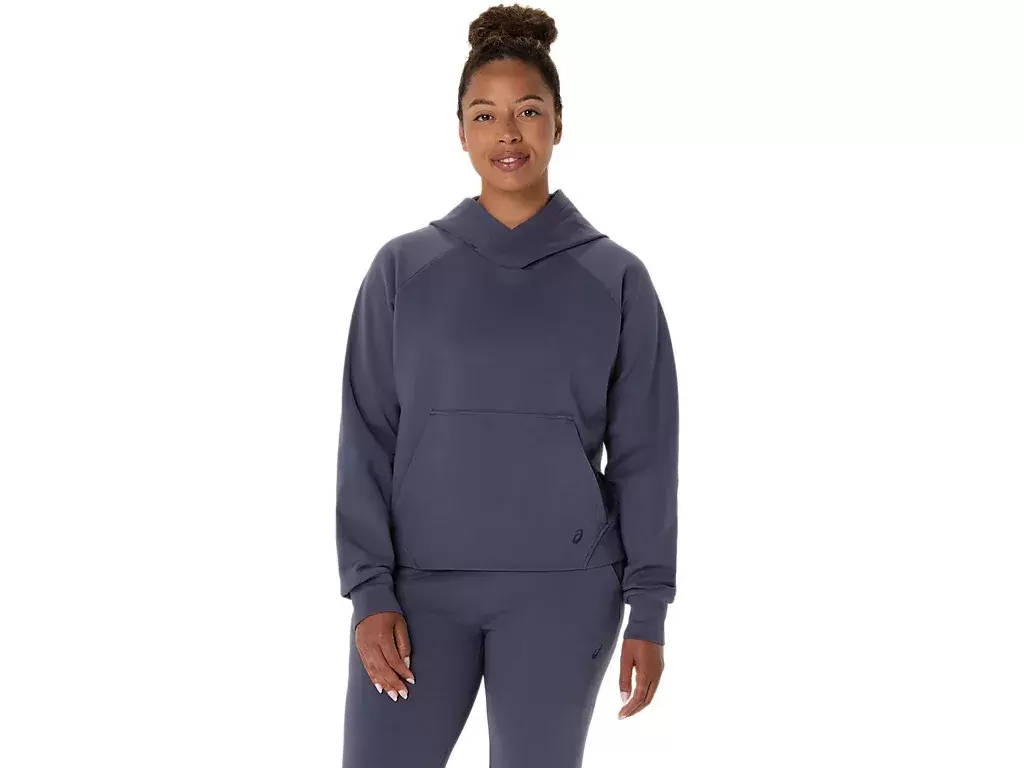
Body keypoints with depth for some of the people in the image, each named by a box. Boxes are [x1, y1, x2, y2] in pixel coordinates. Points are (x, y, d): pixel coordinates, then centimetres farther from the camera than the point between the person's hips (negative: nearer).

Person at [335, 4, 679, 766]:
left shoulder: (616, 278, 3)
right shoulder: (403, 268, 4)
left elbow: (645, 455, 4)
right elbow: (367, 440, 3)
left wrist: (649, 610, 0)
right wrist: (369, 590, -5)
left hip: (561, 591, 0)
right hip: (421, 586, 1)